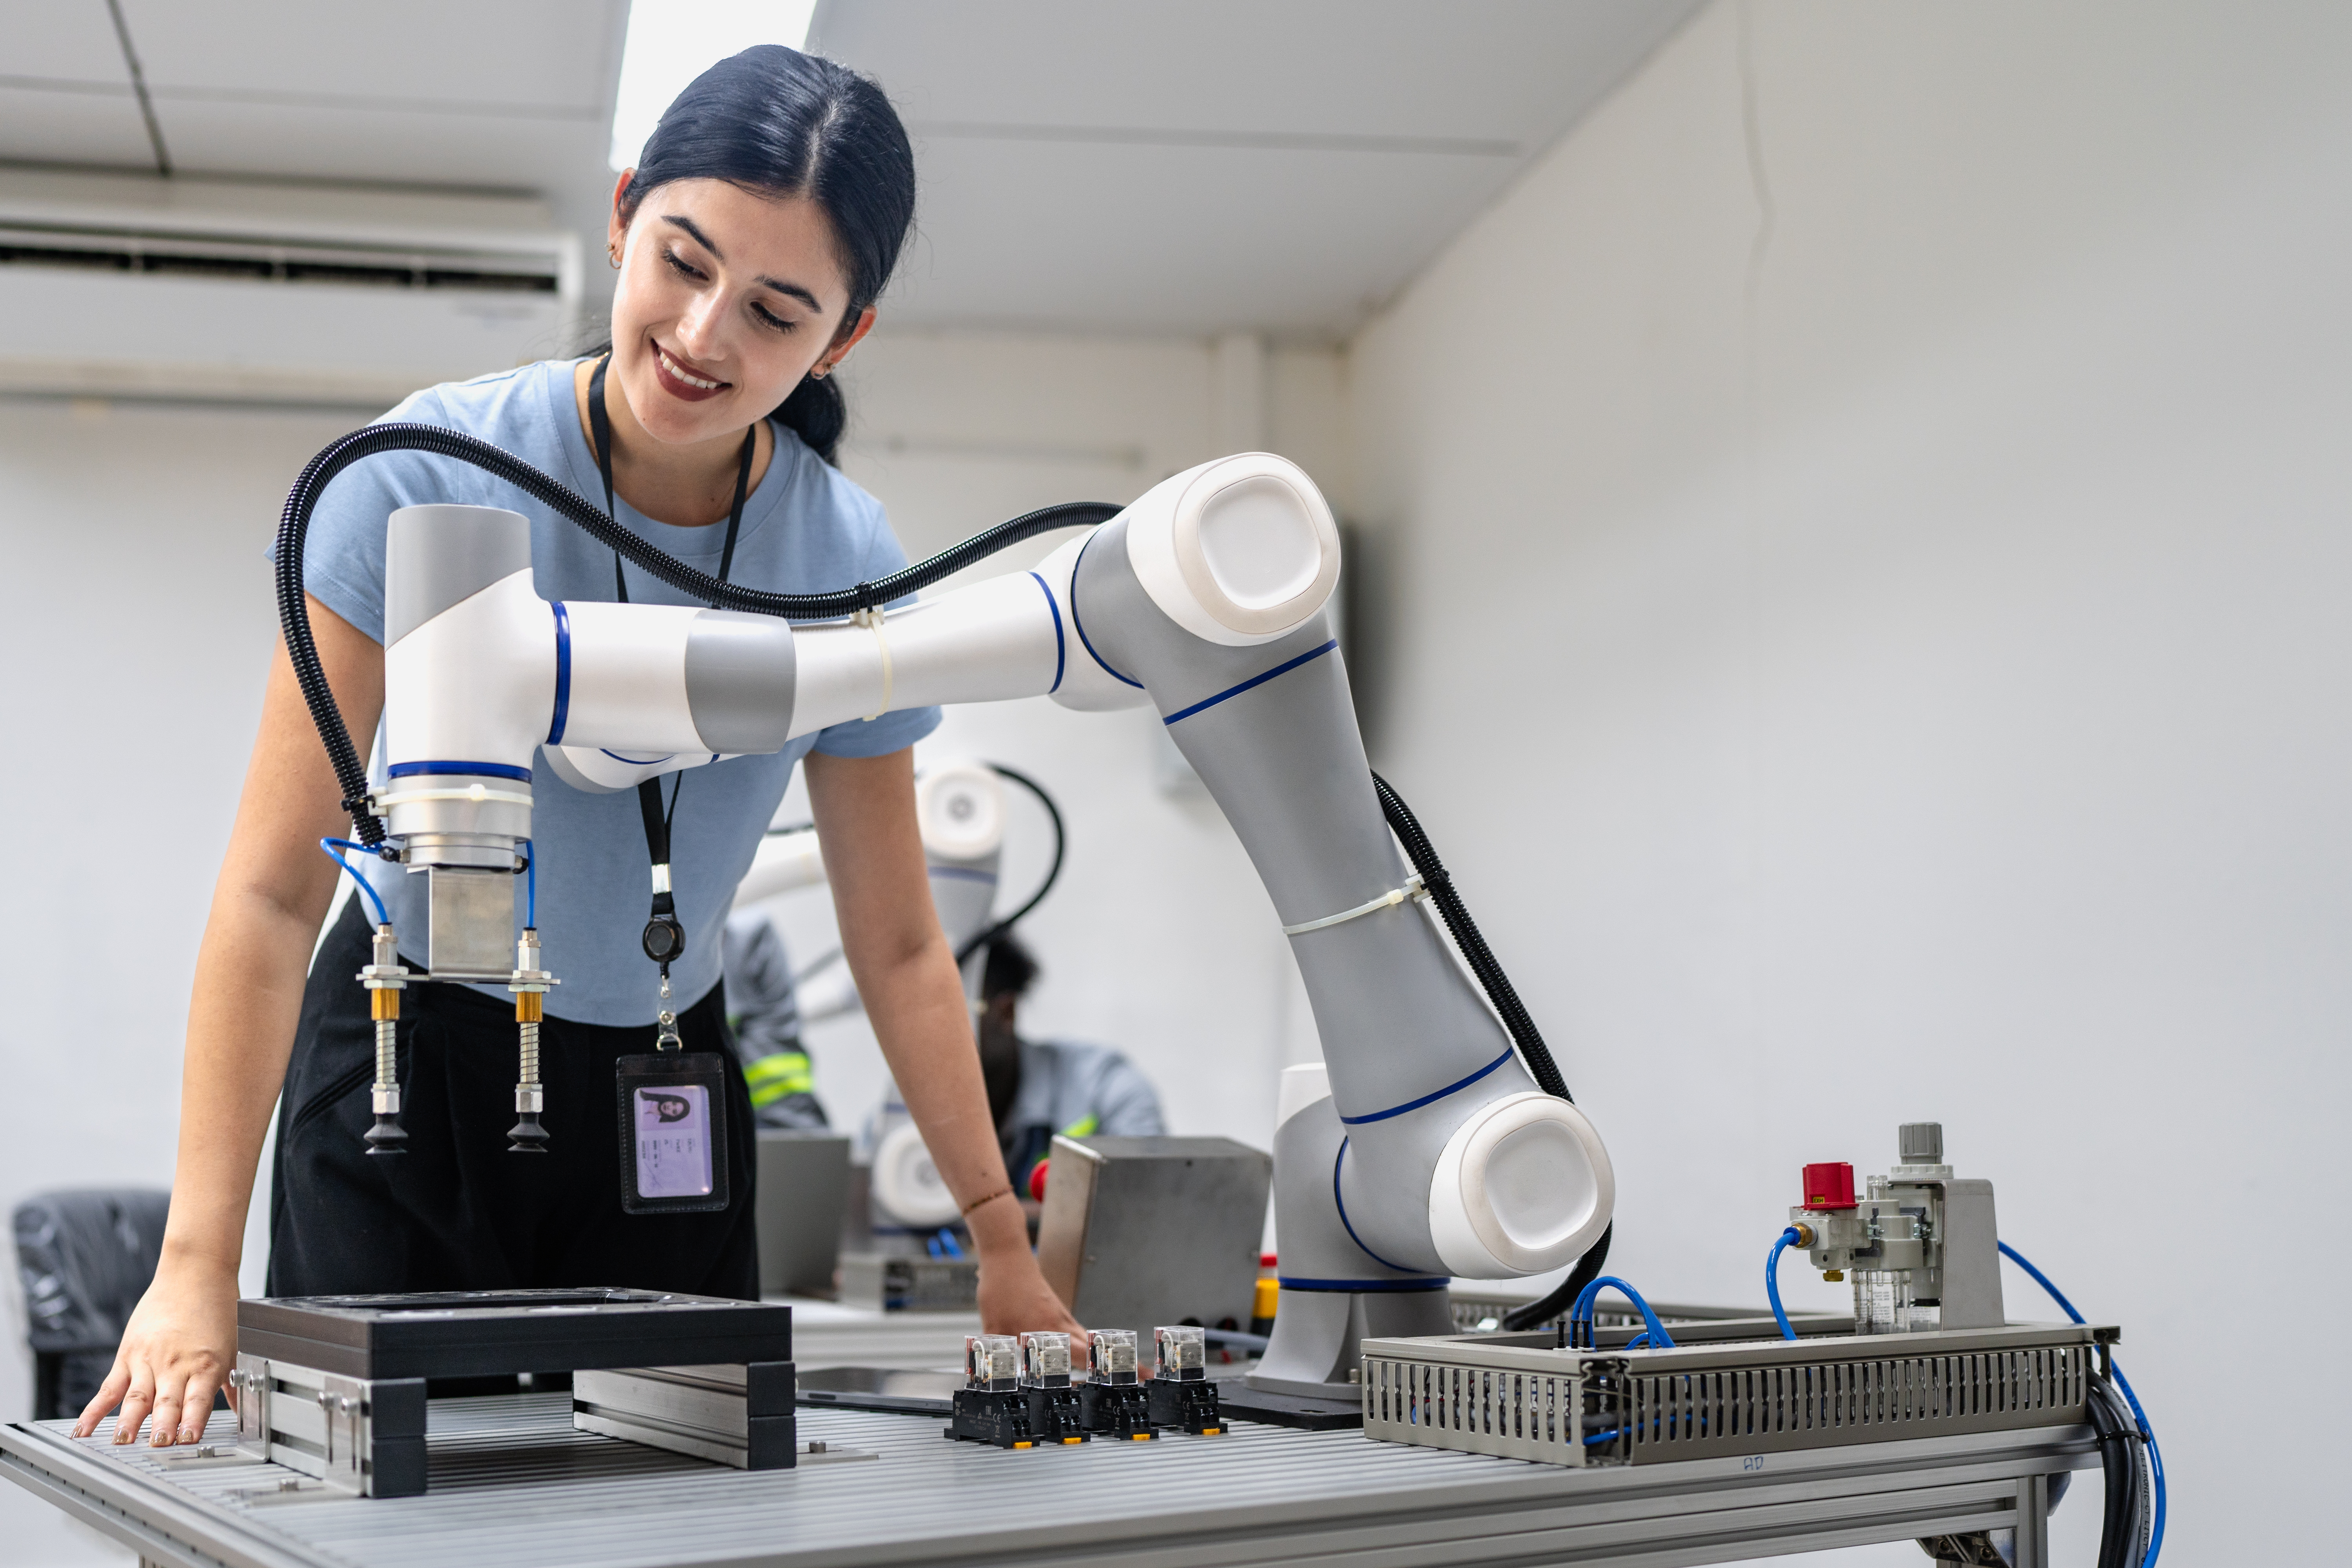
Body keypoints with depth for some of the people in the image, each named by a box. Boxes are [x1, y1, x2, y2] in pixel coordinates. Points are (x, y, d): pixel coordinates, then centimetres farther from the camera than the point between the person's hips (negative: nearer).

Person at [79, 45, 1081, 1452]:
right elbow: (274, 890, -21)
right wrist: (199, 1265, -26)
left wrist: (1002, 1241, -2)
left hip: (664, 1084, 2)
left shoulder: (849, 565, -12)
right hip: (412, 1058, -2)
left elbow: (897, 945, -2)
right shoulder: (428, 477, -20)